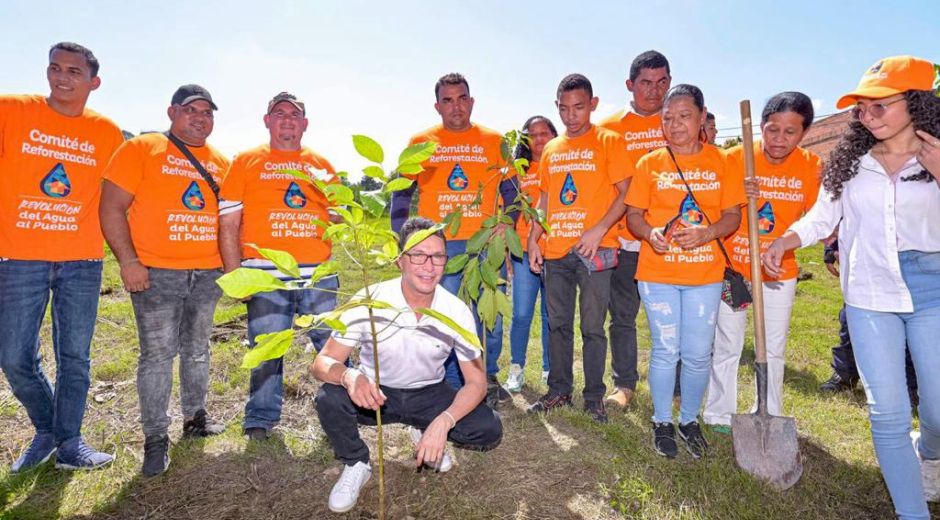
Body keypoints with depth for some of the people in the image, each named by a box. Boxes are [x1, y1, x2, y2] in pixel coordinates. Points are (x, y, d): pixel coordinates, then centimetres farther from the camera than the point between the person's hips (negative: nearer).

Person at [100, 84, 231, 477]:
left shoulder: (221, 163, 12)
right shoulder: (141, 149, -1)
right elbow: (111, 206, -6)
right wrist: (128, 260, -14)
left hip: (208, 273, 4)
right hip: (156, 273, -4)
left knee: (197, 349, 14)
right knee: (157, 354, -1)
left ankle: (195, 417, 30)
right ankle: (156, 437, 11)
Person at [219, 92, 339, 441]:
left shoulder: (321, 165, 16)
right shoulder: (246, 162, 10)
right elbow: (228, 223, 5)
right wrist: (235, 275, -2)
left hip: (318, 274, 2)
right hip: (265, 275, -2)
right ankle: (261, 419, 20)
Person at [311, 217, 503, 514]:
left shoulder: (457, 311, -18)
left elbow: (476, 381, -13)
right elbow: (322, 363, -20)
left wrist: (443, 422, -32)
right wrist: (349, 376, -45)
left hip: (430, 394, 2)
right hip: (376, 392, -1)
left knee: (490, 431, -19)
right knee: (329, 399, -32)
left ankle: (426, 434, 13)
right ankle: (356, 465, 0)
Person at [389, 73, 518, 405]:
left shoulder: (494, 141, 8)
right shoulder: (420, 143, 7)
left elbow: (510, 190, 12)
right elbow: (402, 194, 9)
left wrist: (506, 224, -2)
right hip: (438, 244, 0)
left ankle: (488, 378, 29)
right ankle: (452, 385, 21)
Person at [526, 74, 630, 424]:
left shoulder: (608, 142, 0)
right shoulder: (551, 149, 15)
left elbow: (625, 194, -6)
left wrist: (598, 230, -18)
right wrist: (533, 239, 9)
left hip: (594, 250, -5)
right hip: (555, 251, 5)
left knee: (592, 327, 1)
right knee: (558, 324, 11)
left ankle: (594, 396, 15)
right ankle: (559, 390, 24)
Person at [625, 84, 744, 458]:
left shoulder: (721, 162, 4)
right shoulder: (650, 163, 3)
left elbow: (733, 214, 4)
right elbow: (633, 214, 3)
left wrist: (706, 233, -16)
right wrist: (650, 233, -18)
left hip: (705, 273, 1)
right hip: (657, 273, -1)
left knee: (698, 354, 7)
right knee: (666, 350, 5)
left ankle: (689, 420, 29)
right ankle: (662, 422, 24)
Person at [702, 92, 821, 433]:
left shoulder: (811, 166, -5)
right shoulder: (735, 157, -12)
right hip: (733, 268, -2)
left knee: (774, 350, 14)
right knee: (727, 346, 7)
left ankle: (770, 417, 31)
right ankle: (719, 414, 23)